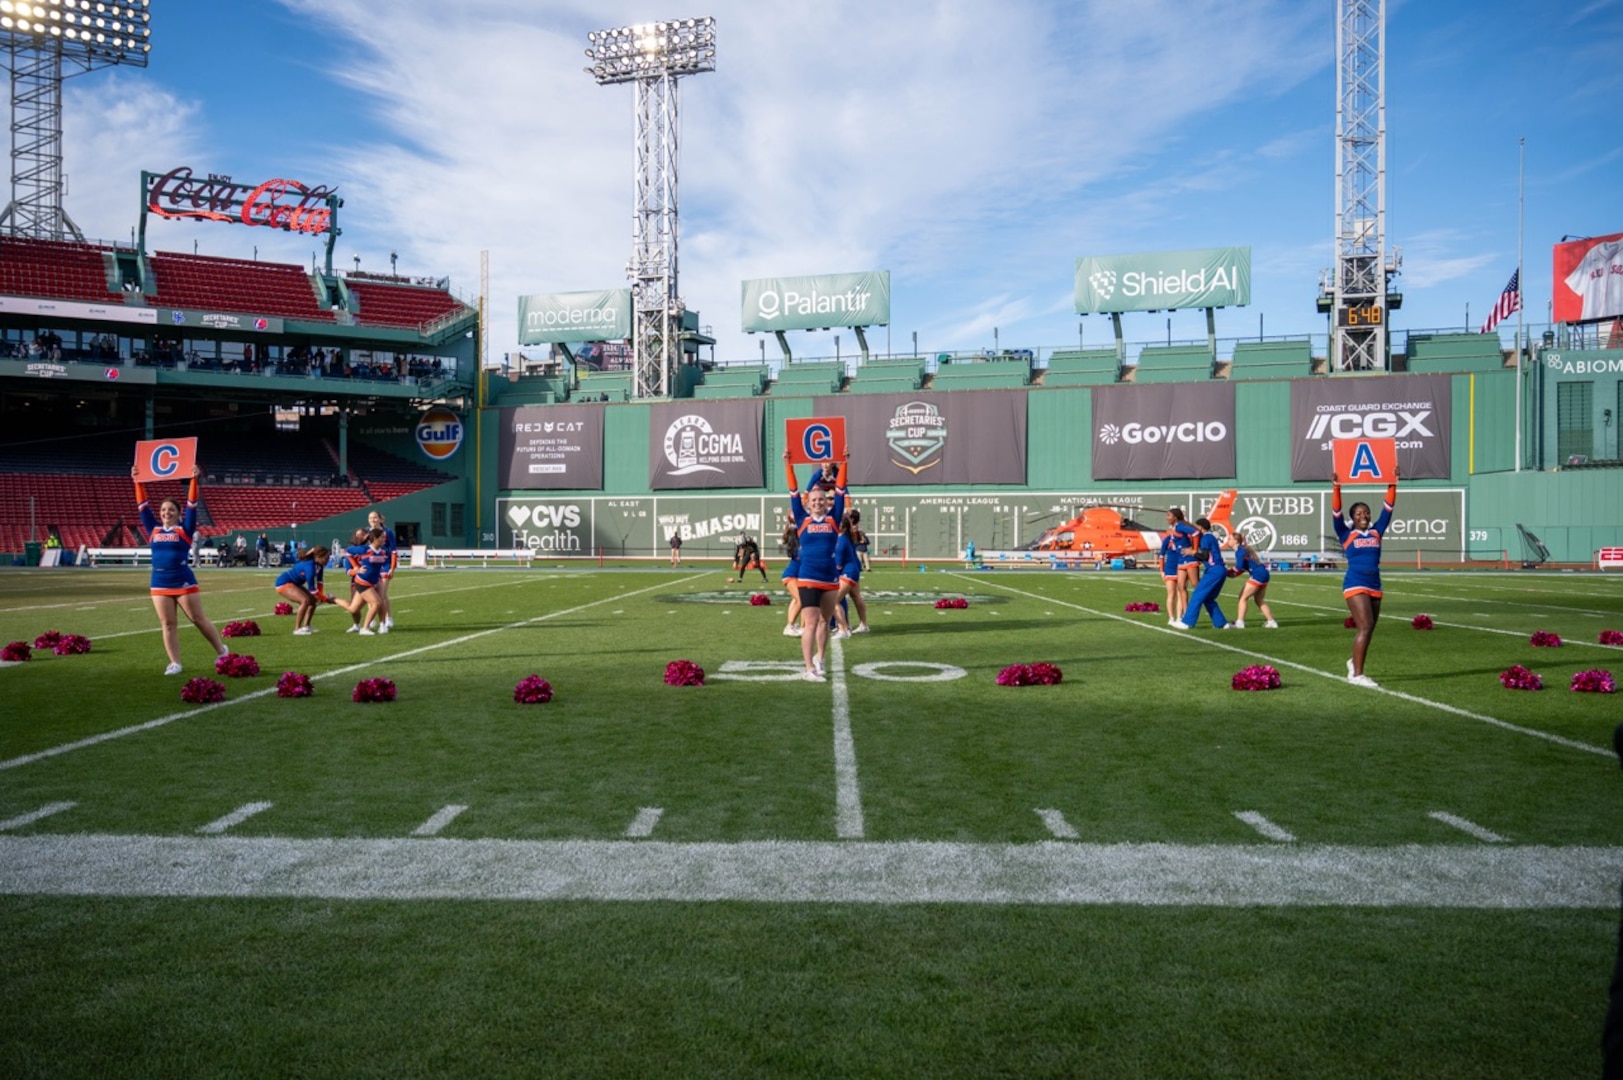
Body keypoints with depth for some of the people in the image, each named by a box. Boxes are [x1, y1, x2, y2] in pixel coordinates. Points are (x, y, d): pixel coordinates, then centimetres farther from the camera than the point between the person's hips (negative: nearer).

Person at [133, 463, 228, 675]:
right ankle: (174, 663, 9)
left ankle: (222, 651, 15)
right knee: (168, 624, 4)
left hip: (184, 582, -4)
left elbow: (192, 505, -6)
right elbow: (142, 506, 12)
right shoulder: (153, 530, 10)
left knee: (199, 620, 2)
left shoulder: (184, 530, 1)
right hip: (160, 584, 4)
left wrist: (194, 481, -11)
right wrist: (138, 482, 10)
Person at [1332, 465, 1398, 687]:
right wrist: (1336, 488, -18)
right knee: (1365, 627, -15)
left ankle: (1355, 663, 34)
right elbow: (1336, 512, -8)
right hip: (1355, 584, -5)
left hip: (1375, 586, 5)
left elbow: (1388, 508, 11)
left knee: (1368, 630, 12)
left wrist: (1392, 484, 6)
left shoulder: (1376, 532, 12)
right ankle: (1356, 674, -10)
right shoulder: (1346, 534, 2)